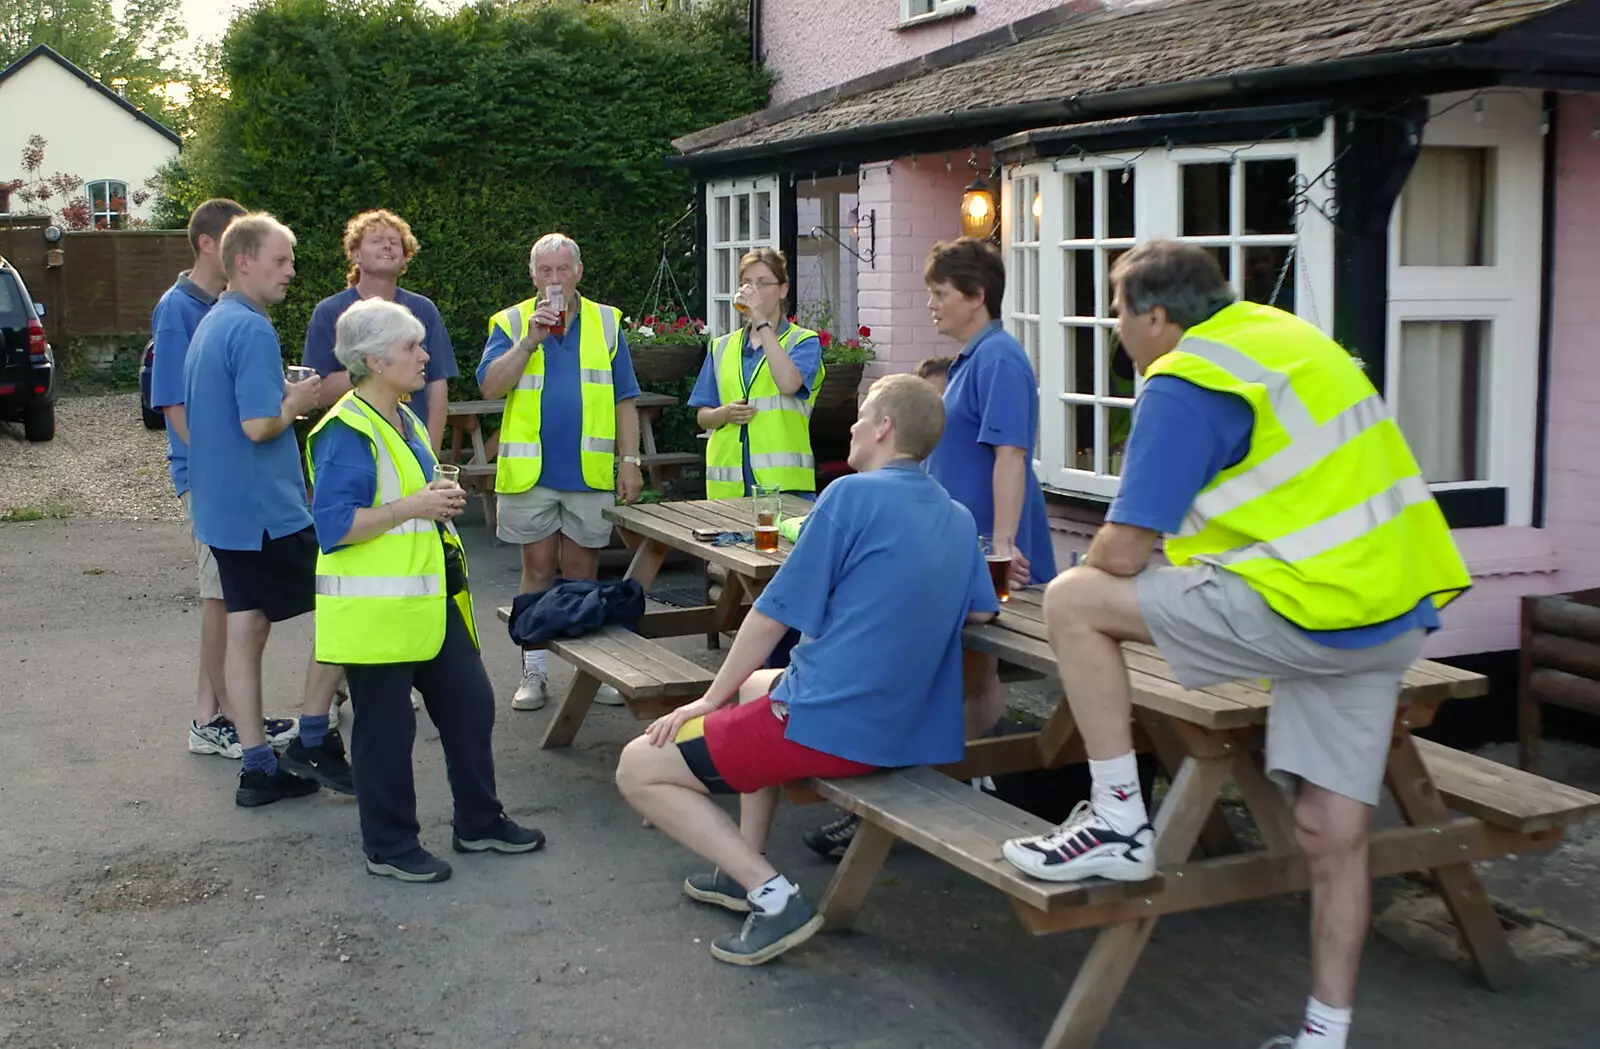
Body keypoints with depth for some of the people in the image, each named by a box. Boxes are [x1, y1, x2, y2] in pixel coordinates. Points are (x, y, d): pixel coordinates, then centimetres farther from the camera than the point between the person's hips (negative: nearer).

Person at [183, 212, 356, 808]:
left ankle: (258, 768, 14)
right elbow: (259, 425, -25)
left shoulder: (209, 327, 14)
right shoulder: (252, 330, -17)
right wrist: (295, 404, -5)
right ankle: (312, 740, 6)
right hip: (266, 508, -9)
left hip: (222, 507, 9)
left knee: (246, 628, 9)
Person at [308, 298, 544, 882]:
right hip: (374, 610, -9)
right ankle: (389, 847, 18)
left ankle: (479, 823, 28)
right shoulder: (348, 433, -18)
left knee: (470, 705, 13)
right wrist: (413, 507, -23)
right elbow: (333, 525, -25)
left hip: (429, 601, 9)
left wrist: (438, 501, 11)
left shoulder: (405, 421, 13)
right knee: (386, 729, 3)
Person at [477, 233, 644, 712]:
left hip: (590, 473, 1)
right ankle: (533, 673, 13)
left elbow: (624, 400, 9)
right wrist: (530, 340, -18)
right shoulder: (510, 323, 4)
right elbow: (490, 386, -9)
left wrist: (630, 461, 2)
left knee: (582, 574, 6)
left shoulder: (606, 322, 9)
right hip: (530, 472, -1)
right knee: (538, 570, 5)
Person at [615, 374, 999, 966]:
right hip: (910, 731, 8)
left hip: (832, 727, -8)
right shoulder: (958, 519, 9)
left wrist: (710, 700, 2)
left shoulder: (853, 495, -11)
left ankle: (773, 896, -6)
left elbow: (774, 615, -8)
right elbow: (982, 610, 17)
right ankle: (745, 870, 32)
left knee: (638, 769, 3)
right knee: (755, 686, 36)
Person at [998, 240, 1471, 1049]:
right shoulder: (1283, 333, 17)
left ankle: (1118, 824, 3)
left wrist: (1089, 573, 14)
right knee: (1332, 835, 15)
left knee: (1074, 602, -3)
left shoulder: (1183, 385, -9)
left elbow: (1123, 553, -11)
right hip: (1399, 614, 9)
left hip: (1314, 613, -9)